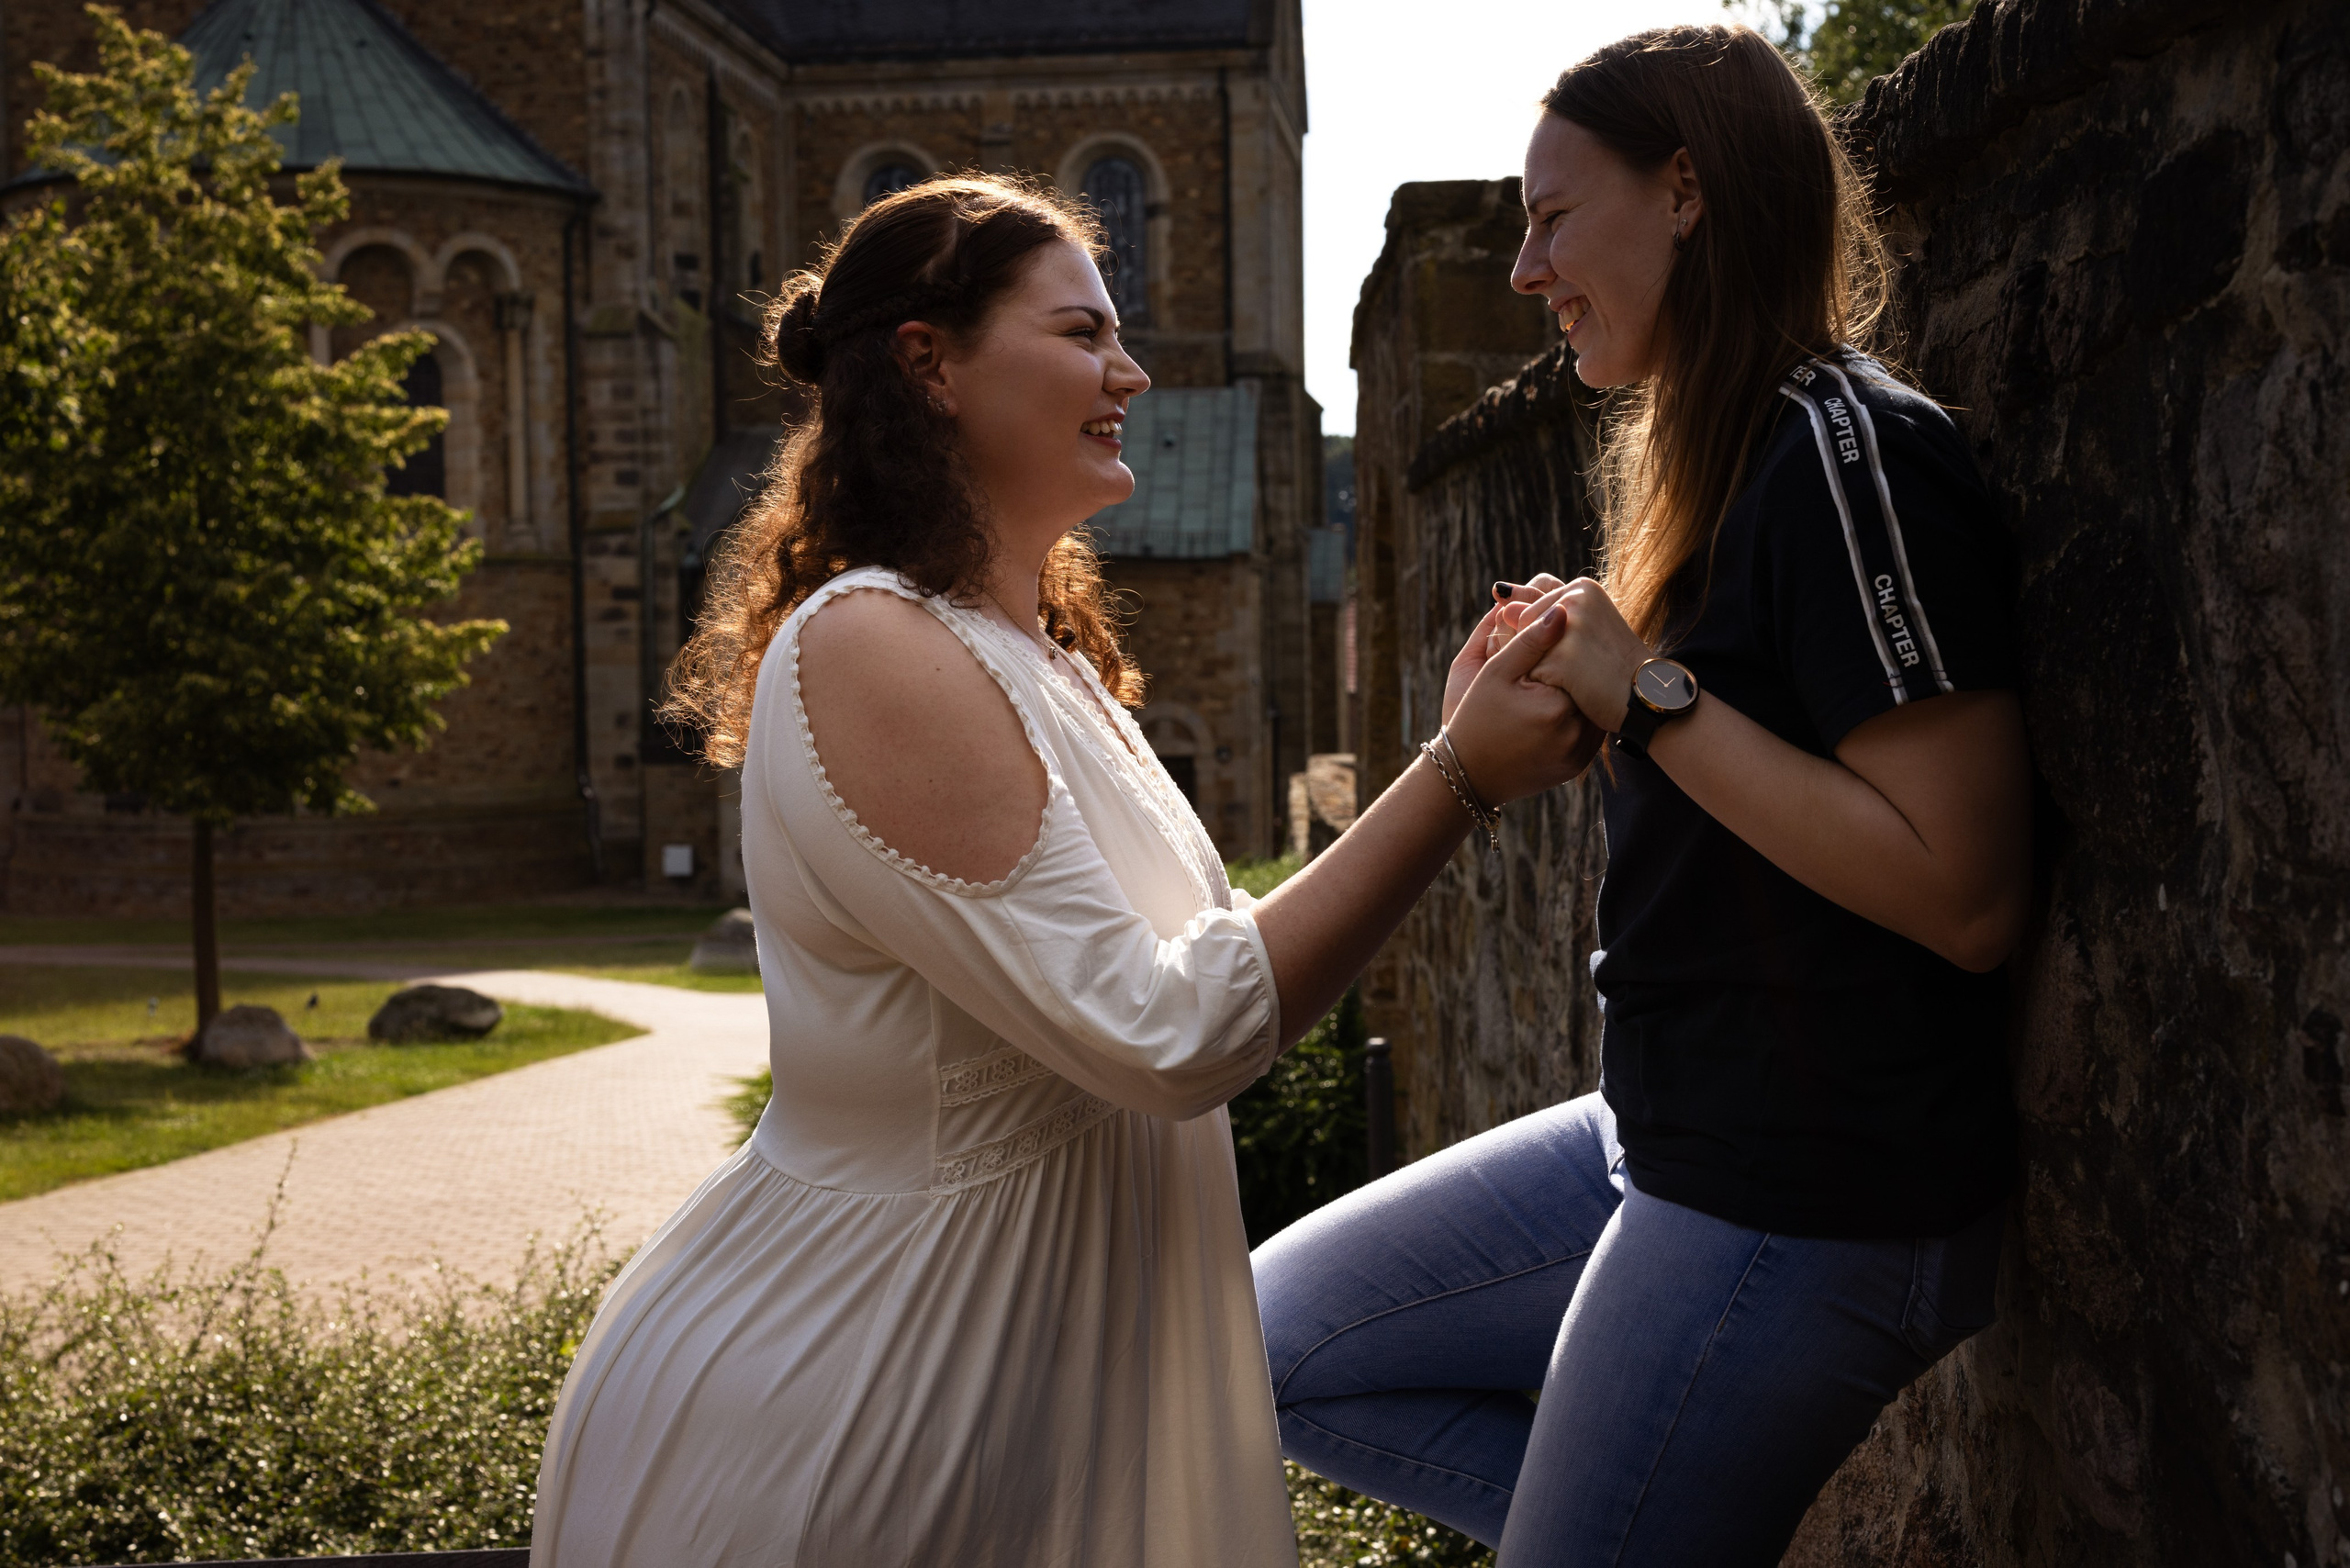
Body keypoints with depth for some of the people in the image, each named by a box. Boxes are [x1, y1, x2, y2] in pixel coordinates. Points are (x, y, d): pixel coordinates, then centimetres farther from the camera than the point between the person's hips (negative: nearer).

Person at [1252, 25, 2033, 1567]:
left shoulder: (1848, 450, -17)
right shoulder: (1722, 462, 13)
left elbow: (1965, 893, -24)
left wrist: (1652, 697, -19)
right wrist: (1568, 701, 5)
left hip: (1813, 1197, -10)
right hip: (1668, 1136, 10)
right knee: (1275, 1338, 13)